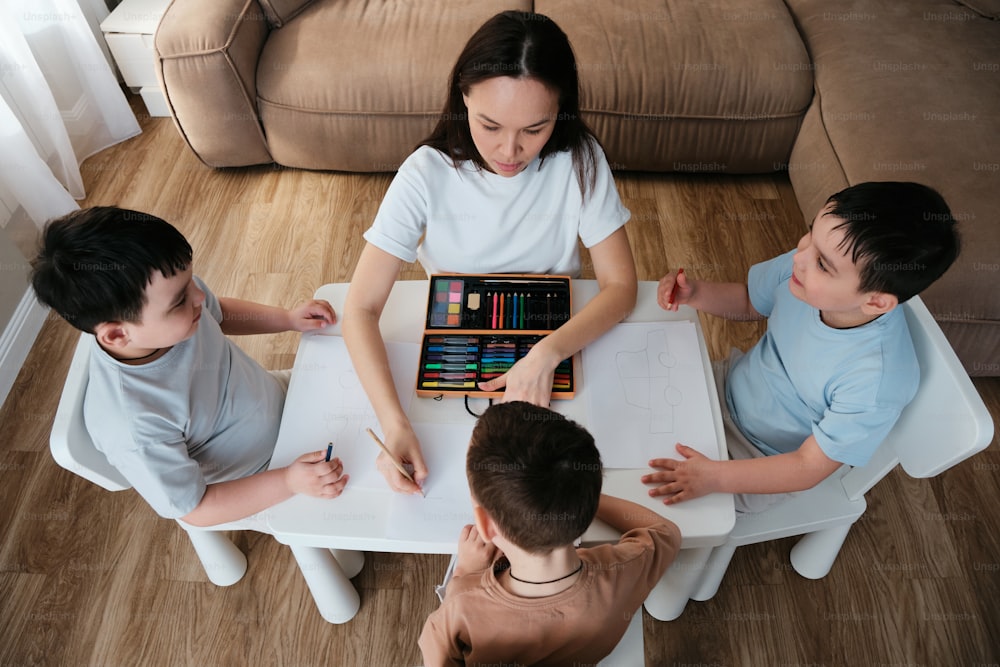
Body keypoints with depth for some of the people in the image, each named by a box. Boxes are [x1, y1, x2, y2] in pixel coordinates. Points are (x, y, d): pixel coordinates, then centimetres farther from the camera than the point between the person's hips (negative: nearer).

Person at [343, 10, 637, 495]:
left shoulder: (579, 161, -20)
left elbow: (621, 286, -18)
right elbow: (361, 308, -25)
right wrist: (394, 423, -40)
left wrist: (546, 355, -36)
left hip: (555, 337, 1)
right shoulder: (428, 174, -23)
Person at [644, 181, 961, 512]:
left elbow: (809, 467, -25)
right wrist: (693, 292, -19)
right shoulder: (803, 266, -23)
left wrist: (716, 476, -33)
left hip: (763, 460, -5)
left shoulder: (877, 380, -37)